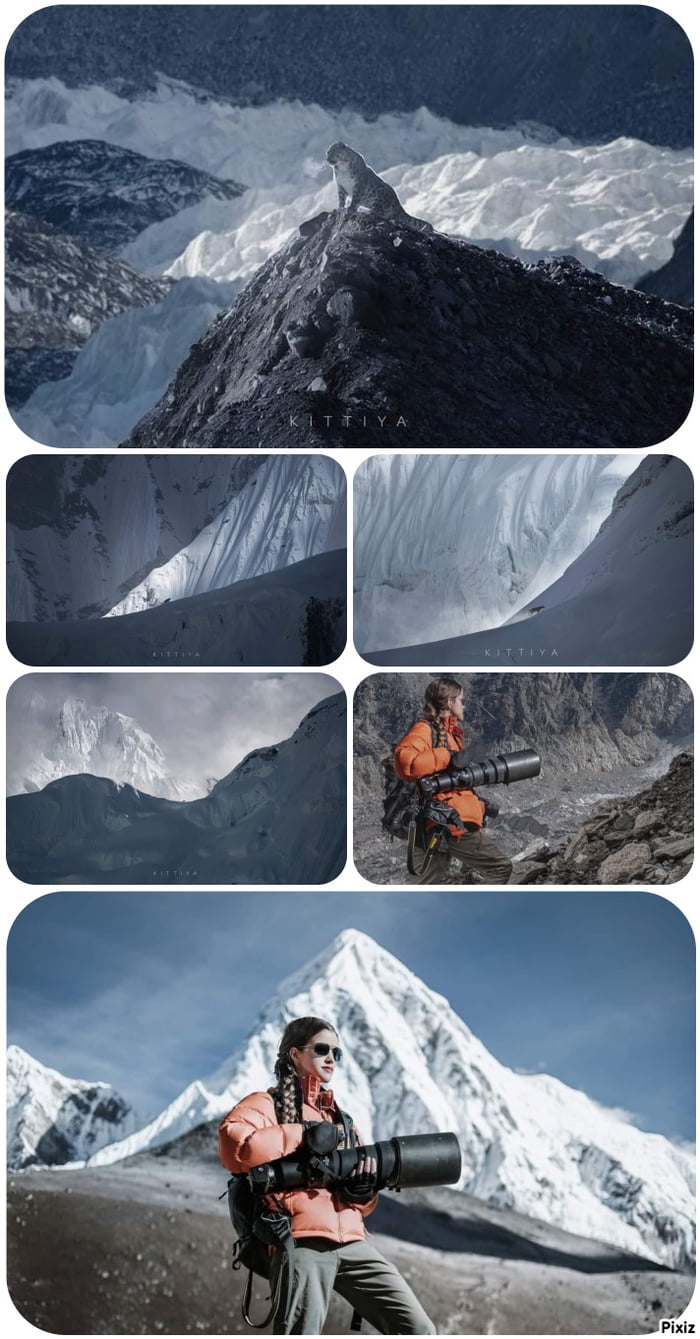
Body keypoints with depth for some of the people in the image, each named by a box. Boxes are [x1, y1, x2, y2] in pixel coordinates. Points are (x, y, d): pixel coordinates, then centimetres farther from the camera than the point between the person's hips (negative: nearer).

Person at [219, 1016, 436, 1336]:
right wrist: (302, 1134, -12)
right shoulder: (267, 1105, 7)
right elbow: (234, 1147, -18)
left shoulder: (338, 1117, 28)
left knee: (419, 1331, -4)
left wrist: (362, 1190, 2)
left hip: (351, 1242, 6)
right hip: (302, 1242, -6)